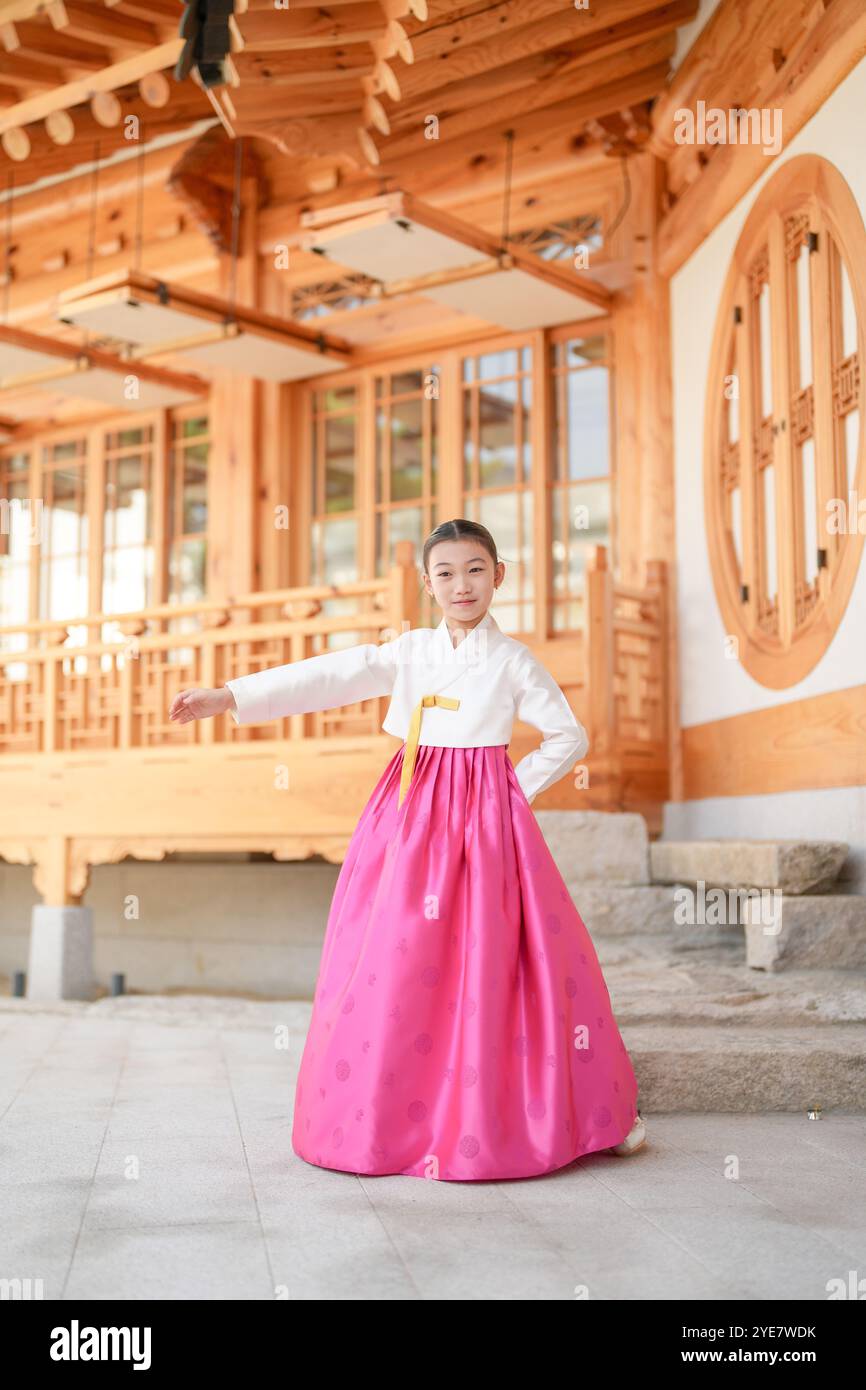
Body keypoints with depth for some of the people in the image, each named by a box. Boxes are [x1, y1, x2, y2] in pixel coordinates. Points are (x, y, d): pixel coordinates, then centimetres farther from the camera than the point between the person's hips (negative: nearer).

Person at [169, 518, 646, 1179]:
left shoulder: (514, 661, 4)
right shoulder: (409, 651, 8)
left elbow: (570, 736, 8)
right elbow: (326, 678, -2)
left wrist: (516, 791, -1)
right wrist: (227, 696, -11)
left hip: (487, 818, -2)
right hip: (412, 812, 2)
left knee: (490, 962, -3)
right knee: (397, 961, -1)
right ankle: (388, 1118, 13)